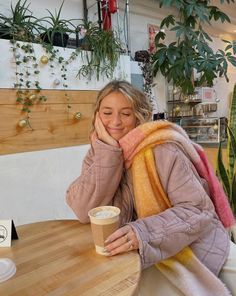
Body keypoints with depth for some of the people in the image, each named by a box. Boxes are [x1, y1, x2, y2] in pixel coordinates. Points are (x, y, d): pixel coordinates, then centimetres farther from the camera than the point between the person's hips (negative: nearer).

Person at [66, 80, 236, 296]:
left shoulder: (162, 149, -18)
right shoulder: (98, 153, -3)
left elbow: (198, 211, -18)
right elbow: (84, 212, -15)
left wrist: (143, 233, -33)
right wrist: (108, 150, -23)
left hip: (190, 244, -2)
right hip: (144, 251, 3)